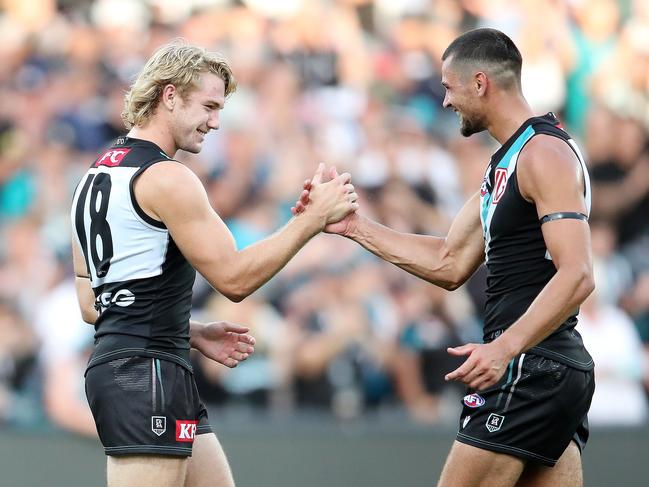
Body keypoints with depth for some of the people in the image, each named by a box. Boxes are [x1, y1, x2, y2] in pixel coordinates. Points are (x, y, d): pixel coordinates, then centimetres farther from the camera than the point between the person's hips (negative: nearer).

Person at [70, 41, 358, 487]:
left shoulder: (98, 173, 17)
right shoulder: (165, 177, -12)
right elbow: (234, 278, -14)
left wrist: (193, 333, 18)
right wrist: (315, 217, -9)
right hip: (147, 375, -10)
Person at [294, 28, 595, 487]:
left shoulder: (545, 153, -13)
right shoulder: (504, 164, 18)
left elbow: (577, 275, -22)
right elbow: (449, 264, 21)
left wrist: (505, 347, -31)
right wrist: (356, 226, 18)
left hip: (530, 364, -10)